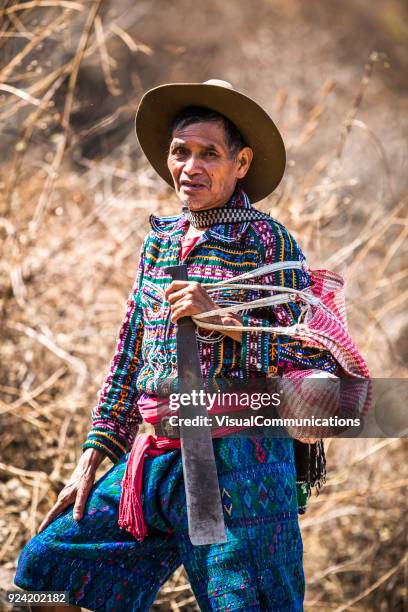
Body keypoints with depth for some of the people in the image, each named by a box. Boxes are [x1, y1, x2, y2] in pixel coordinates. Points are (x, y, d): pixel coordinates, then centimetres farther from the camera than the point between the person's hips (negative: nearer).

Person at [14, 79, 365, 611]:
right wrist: (93, 458, 14)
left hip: (235, 461, -6)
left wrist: (224, 319, -17)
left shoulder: (267, 240, -4)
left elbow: (322, 365, -10)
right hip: (155, 458, 6)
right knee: (42, 569, 4)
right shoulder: (160, 240, 14)